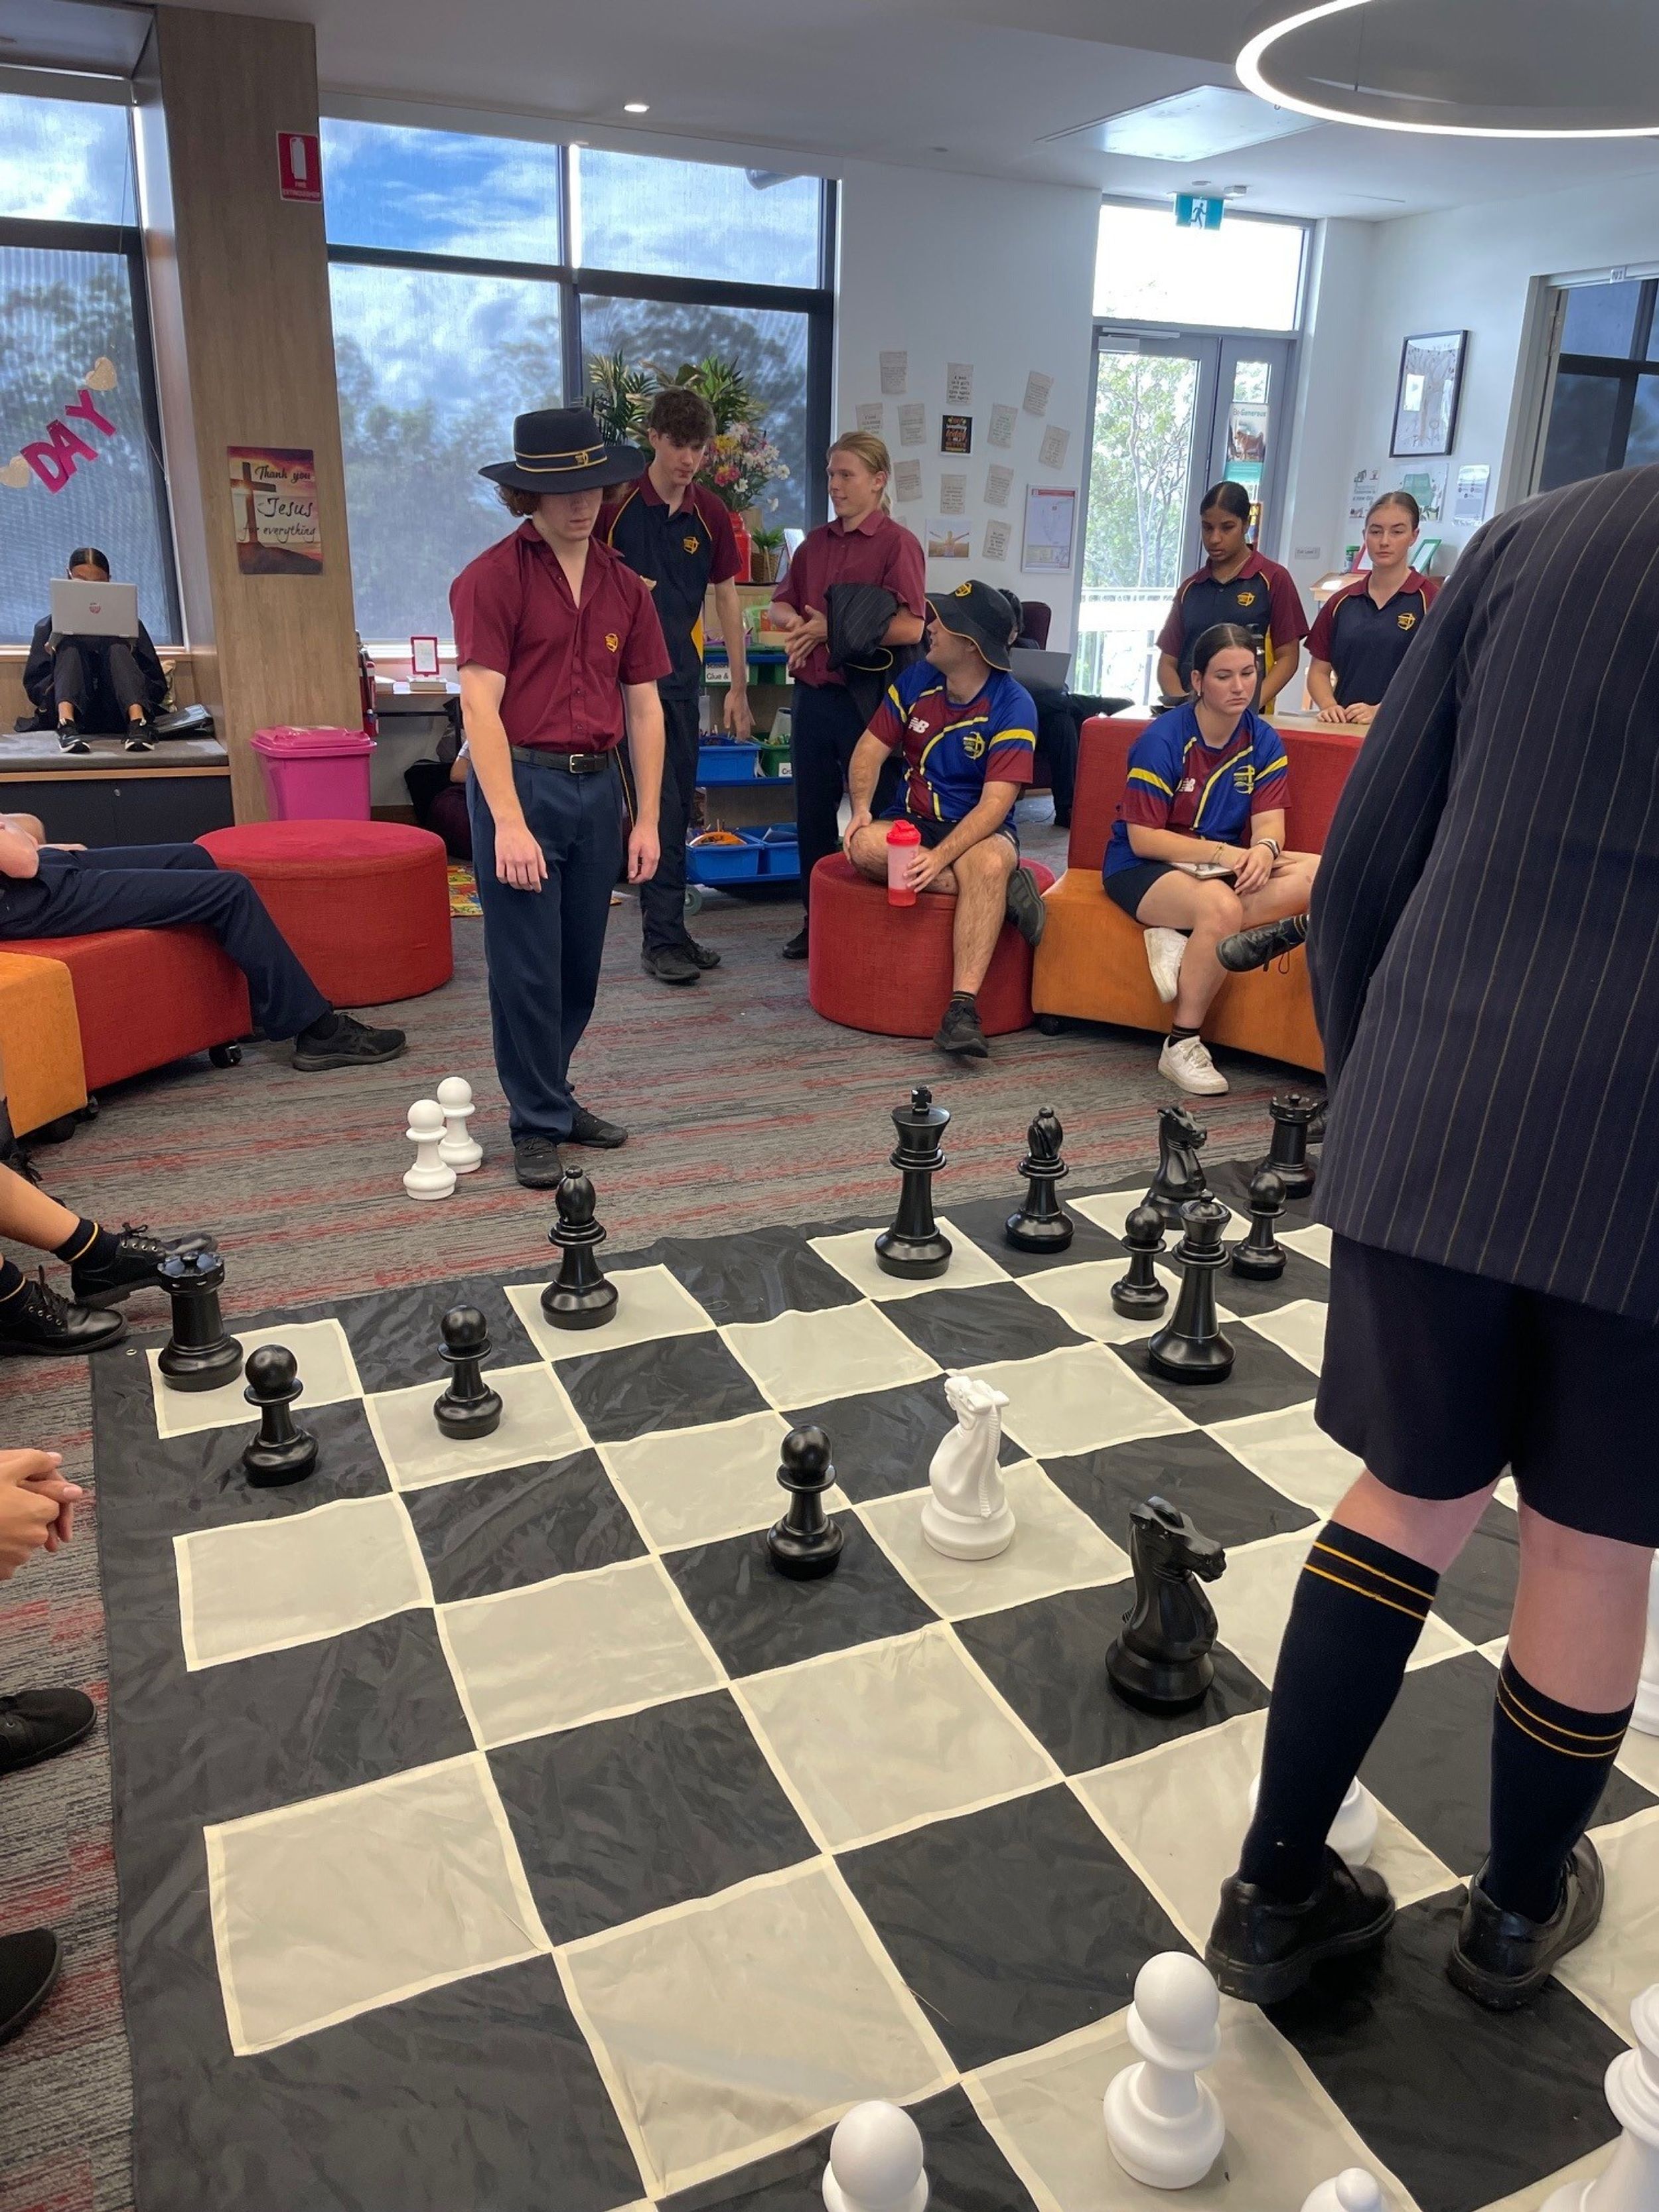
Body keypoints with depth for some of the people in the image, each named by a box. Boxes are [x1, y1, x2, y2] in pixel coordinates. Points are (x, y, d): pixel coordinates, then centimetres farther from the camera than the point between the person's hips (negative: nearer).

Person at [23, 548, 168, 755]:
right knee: (71, 644, -23)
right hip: (73, 712, 0)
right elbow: (33, 688, 14)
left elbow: (158, 687, 14)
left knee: (116, 647, -22)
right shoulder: (49, 625, 21)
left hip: (117, 714, 0)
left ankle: (138, 723, -47)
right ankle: (67, 726, -49)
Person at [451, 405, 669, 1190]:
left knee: (581, 967, 12)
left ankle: (551, 1097, 30)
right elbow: (481, 706, -13)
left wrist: (646, 819, 7)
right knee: (527, 969, 0)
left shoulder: (623, 586, 11)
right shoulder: (492, 579, -6)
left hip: (598, 787, 5)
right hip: (522, 783, -5)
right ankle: (538, 1124, 13)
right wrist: (508, 823, -20)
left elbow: (644, 707, 12)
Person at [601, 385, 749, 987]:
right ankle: (661, 939, -3)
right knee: (659, 808, -9)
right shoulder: (617, 505, -6)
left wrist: (739, 687, 9)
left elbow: (727, 598, 11)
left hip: (684, 672, 5)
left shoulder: (711, 514, 6)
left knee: (679, 807, 9)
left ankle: (669, 929, 19)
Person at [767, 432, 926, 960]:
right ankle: (816, 917, 24)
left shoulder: (898, 544, -7)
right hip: (811, 694, 7)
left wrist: (832, 628, -15)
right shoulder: (816, 542, 13)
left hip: (865, 698, -7)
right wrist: (797, 622, -3)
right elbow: (780, 604, 21)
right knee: (812, 811, 12)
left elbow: (910, 627, -18)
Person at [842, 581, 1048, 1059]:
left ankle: (963, 1007, -43)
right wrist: (862, 808, -15)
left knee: (989, 863, -40)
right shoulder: (916, 680, 3)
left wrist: (941, 857, -34)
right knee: (865, 846, -30)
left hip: (981, 828, -4)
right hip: (913, 821, 4)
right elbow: (871, 749, 6)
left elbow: (996, 802, -20)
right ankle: (1001, 892, -23)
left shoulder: (1013, 706, -12)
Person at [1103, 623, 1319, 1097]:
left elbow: (1269, 822, -3)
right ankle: (1181, 1045, -23)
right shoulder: (1162, 739, -14)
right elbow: (1143, 839, -16)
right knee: (1222, 906, -38)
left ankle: (1182, 937, -24)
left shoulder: (1263, 741, 3)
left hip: (1224, 866, 6)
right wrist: (1225, 853, -24)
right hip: (1142, 869, -6)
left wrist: (1263, 850, -29)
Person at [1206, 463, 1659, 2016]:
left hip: (1437, 1123, 2)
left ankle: (1276, 1888, 25)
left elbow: (1365, 854, 5)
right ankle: (1518, 1911, 38)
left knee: (1413, 1494, 18)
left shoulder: (1530, 538, 7)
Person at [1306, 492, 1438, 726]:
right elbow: (1318, 670, 15)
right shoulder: (1341, 602, 16)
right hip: (1342, 725, 3)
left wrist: (1380, 711, -15)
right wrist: (1329, 706, -4)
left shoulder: (1431, 600, 3)